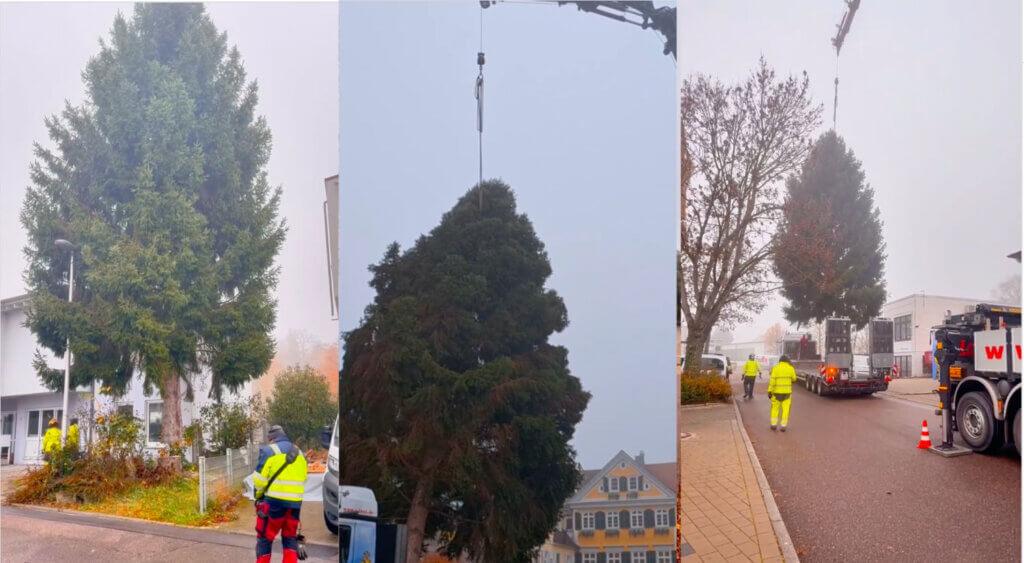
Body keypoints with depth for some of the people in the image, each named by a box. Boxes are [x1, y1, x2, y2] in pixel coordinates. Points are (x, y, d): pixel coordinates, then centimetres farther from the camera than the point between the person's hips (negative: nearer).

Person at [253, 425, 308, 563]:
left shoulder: (268, 451, -4)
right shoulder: (299, 453, 14)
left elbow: (259, 479, -6)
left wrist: (259, 495, 11)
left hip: (275, 502, -5)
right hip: (295, 503, 5)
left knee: (265, 538, 7)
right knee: (290, 539, 14)